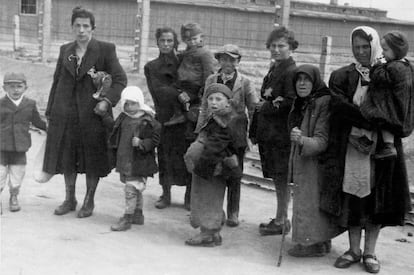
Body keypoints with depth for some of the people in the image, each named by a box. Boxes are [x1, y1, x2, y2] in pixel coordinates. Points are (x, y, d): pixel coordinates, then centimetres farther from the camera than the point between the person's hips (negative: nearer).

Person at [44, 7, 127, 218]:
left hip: (93, 113, -4)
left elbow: (120, 79, -7)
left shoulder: (105, 50, -4)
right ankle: (69, 199, 26)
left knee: (92, 159, 5)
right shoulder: (65, 50, 9)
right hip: (66, 113, 4)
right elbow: (57, 81, 12)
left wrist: (108, 100, -21)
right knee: (67, 158, 10)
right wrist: (50, 111, 10)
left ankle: (89, 201, 21)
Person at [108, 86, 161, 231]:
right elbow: (116, 136, 23)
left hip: (139, 162, -7)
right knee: (136, 189, 18)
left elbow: (155, 138, -9)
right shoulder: (122, 118, 8)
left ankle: (127, 218, 3)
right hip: (124, 160, 7)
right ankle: (138, 215, 31)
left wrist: (142, 143, -22)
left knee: (131, 189, -6)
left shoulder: (147, 121, -11)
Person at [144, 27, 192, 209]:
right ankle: (166, 195, 16)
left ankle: (189, 196, 9)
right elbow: (158, 92, -4)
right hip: (164, 117, 1)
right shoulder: (151, 67, 9)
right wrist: (179, 93, -15)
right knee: (165, 155, 3)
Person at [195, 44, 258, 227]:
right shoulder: (211, 80, 6)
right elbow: (204, 108, 10)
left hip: (236, 135, -2)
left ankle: (233, 213, 18)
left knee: (234, 175, 6)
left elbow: (254, 108, 2)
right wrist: (199, 131, 8)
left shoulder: (244, 83, -1)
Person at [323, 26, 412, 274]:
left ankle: (370, 252, 13)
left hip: (381, 149, 0)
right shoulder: (342, 76, 4)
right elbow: (340, 105, -12)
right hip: (350, 146, 0)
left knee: (378, 197, 2)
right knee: (352, 197, 3)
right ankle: (354, 250, 15)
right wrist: (375, 122, -21)